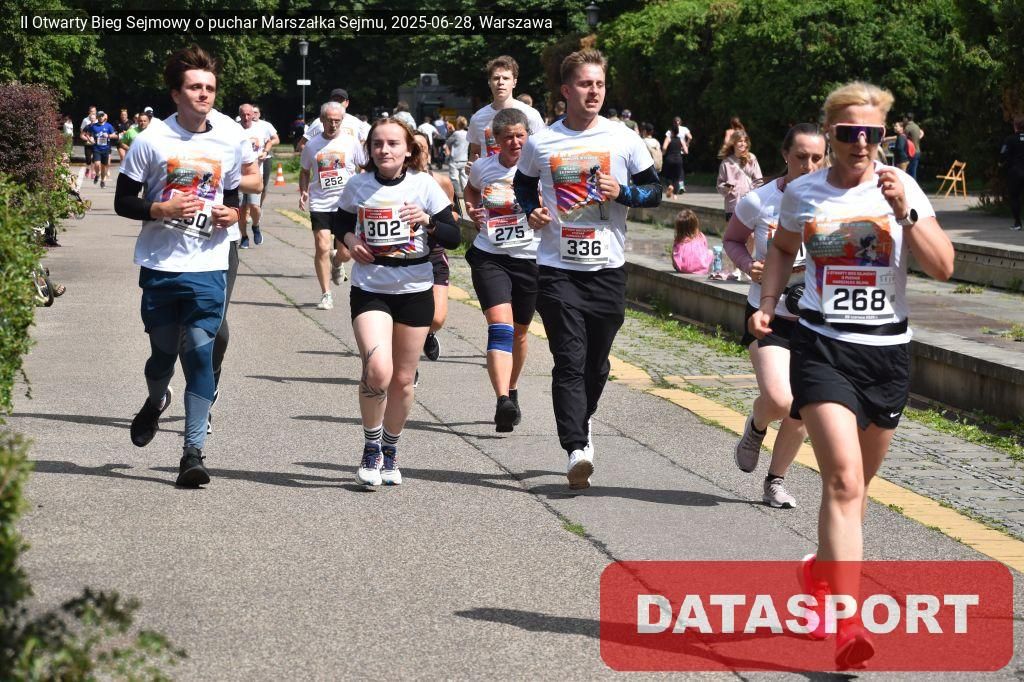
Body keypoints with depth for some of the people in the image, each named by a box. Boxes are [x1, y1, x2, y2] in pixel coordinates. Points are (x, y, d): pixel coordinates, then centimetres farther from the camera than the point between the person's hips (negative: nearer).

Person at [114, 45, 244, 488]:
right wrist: (163, 209, -17)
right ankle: (155, 403, 44)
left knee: (199, 353, -7)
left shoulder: (230, 142, 6)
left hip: (208, 267, 1)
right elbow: (123, 201, -1)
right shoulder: (151, 140, -4)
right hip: (160, 265, -1)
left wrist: (231, 214, -3)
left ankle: (193, 451, -4)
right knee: (163, 352, 9)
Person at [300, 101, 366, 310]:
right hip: (320, 204, 0)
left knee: (346, 252, 0)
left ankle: (336, 263, 38)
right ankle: (326, 294, 1)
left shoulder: (351, 143, 2)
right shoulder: (312, 145, 4)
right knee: (322, 248, -9)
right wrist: (303, 191, 1)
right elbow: (305, 172, 17)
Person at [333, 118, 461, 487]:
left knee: (403, 380, 8)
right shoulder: (358, 186, -1)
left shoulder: (424, 185, -4)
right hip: (370, 289, -1)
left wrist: (428, 222, -20)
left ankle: (389, 450, 30)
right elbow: (341, 221, 18)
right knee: (377, 369, -21)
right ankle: (371, 447, 0)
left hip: (415, 290, 1)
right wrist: (350, 239, -3)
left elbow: (454, 237, -1)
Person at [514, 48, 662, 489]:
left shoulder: (623, 140, 1)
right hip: (557, 268, -1)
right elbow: (523, 185, 20)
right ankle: (576, 450, -17)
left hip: (607, 268, 1)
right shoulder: (541, 143, 1)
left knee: (596, 362, 11)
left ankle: (581, 421, 38)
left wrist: (622, 192, -12)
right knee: (569, 361, -12)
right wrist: (532, 212, -1)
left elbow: (654, 191, 8)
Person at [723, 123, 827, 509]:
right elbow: (732, 239, 9)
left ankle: (776, 481, 28)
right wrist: (747, 266, -11)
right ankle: (756, 426, 17)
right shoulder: (758, 202, -8)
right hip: (768, 314, -2)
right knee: (778, 399, -21)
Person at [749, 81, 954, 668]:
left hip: (888, 350, 2)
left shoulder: (902, 189, -1)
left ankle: (822, 570, 45)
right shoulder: (803, 193, 3)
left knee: (856, 484, 16)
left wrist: (906, 213, -21)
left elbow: (943, 268, -9)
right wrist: (768, 304, 8)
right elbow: (783, 249, 23)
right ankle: (848, 626, -25)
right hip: (822, 347, -2)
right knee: (844, 479, -18)